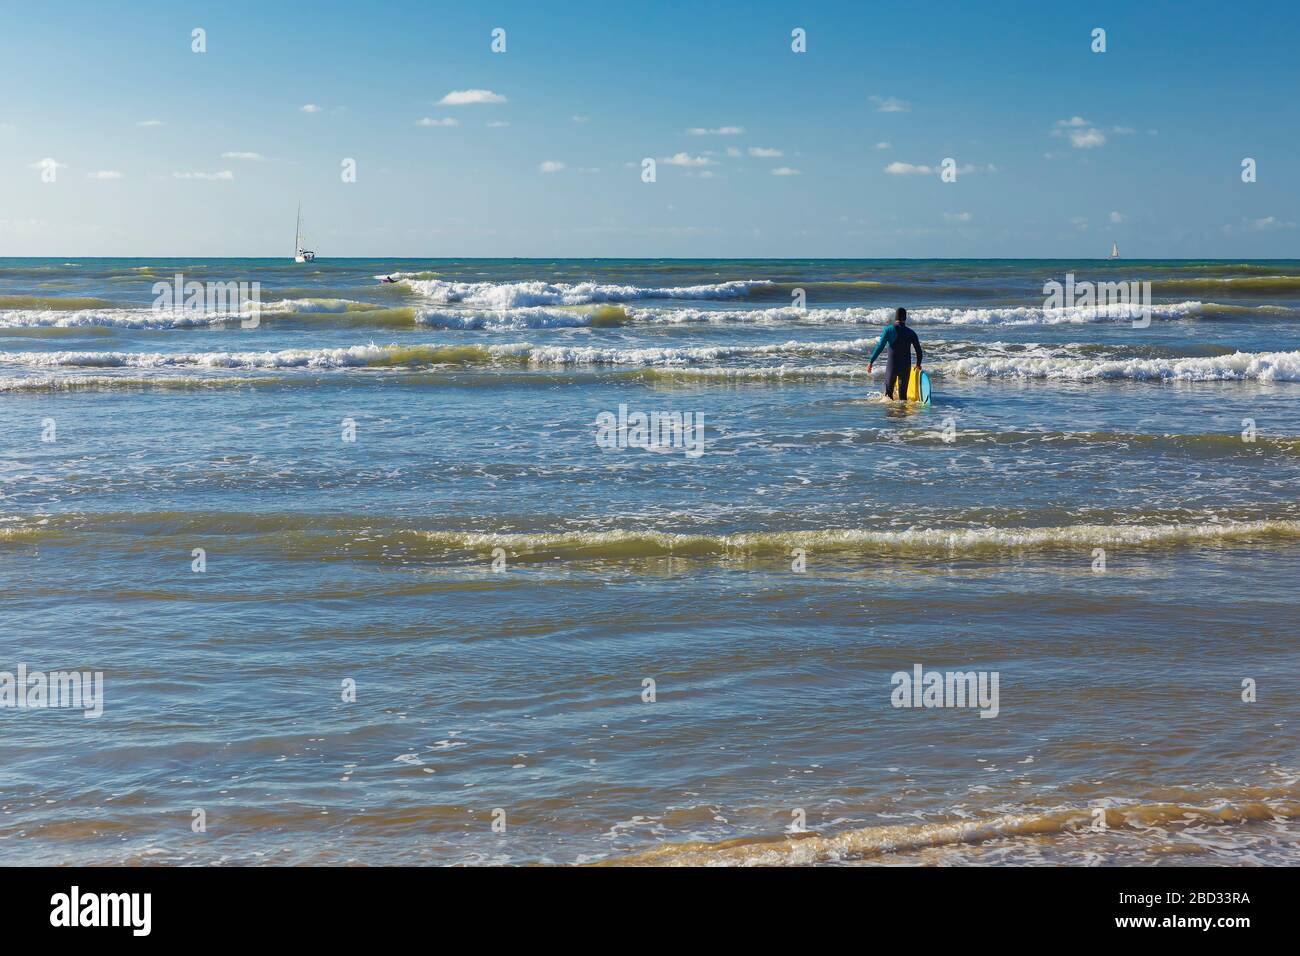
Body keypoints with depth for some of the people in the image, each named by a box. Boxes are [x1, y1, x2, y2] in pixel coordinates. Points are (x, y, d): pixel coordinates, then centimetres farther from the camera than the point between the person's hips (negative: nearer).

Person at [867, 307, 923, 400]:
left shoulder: (889, 330, -7)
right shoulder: (911, 333, 0)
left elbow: (880, 347, -12)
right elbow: (919, 350, 4)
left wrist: (871, 362, -8)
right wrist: (918, 364, 21)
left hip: (892, 365, -2)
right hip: (906, 366, 2)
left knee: (888, 391, 12)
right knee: (903, 392, 8)